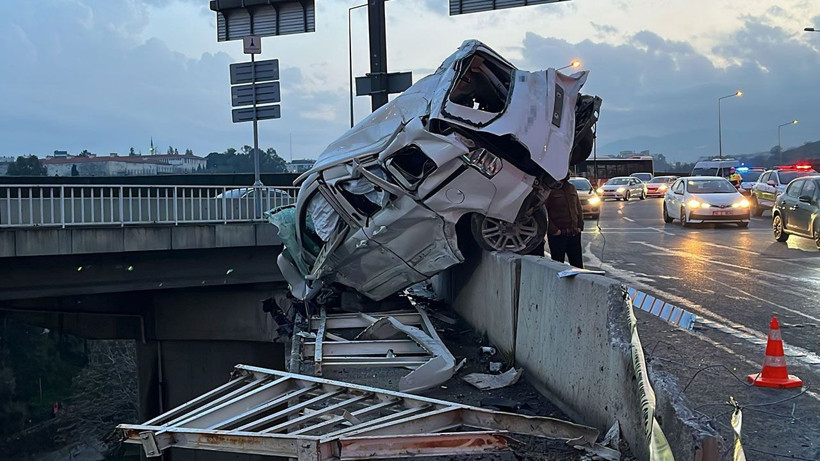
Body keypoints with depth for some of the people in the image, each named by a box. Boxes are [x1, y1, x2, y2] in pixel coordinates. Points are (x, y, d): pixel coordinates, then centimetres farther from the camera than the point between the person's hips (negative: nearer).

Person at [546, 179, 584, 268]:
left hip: (574, 233, 6)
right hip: (557, 235, -6)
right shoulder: (549, 191, -8)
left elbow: (579, 208, 18)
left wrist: (580, 226, 7)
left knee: (578, 264, 10)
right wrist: (553, 230, -15)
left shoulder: (571, 188, 12)